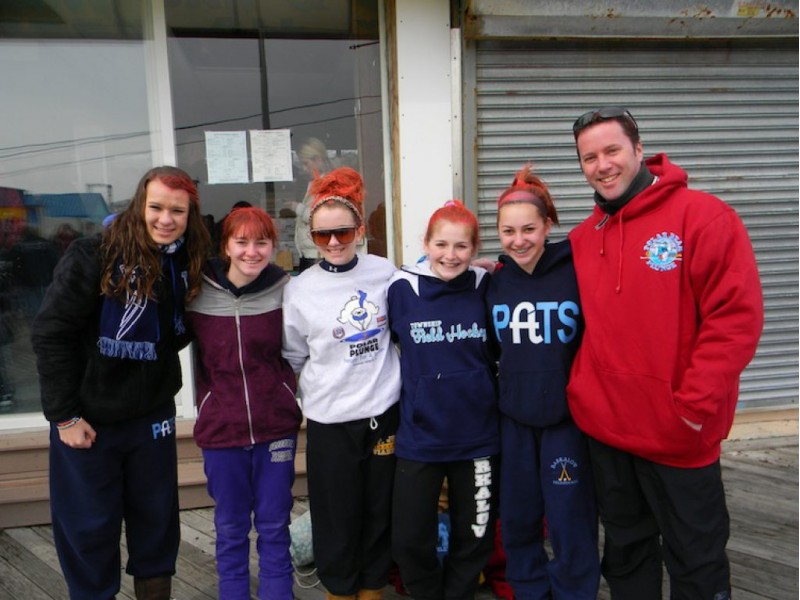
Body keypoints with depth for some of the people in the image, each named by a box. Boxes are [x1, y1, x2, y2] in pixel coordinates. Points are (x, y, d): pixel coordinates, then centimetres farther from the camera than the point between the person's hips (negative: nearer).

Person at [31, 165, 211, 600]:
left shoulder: (187, 264, -3)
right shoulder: (93, 256, -17)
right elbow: (51, 335, -15)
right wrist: (64, 415, -14)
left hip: (152, 416, 4)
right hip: (86, 418, -4)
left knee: (157, 520, 16)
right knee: (88, 527, 10)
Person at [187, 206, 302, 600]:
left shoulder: (285, 291, -6)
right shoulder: (198, 294, -6)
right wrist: (206, 409, 4)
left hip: (276, 427, 0)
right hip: (220, 430, 1)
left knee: (274, 525, 13)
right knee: (230, 528, 16)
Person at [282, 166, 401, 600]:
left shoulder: (384, 272, -2)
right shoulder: (299, 291, -5)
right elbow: (294, 359, 5)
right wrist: (319, 394, 1)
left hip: (385, 413, 2)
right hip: (330, 422, -1)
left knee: (381, 517, 15)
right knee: (337, 523, 8)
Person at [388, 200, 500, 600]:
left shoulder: (486, 288, -4)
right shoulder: (402, 288, -7)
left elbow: (497, 353, 9)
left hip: (477, 435, 1)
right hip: (419, 436, 0)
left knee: (474, 538, 14)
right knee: (409, 540, 7)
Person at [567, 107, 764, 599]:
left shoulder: (703, 215, -10)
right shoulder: (583, 237, 6)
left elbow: (736, 316, -15)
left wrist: (695, 403, -17)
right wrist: (581, 388, 2)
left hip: (680, 434, -4)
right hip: (605, 428, 5)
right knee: (625, 549, 22)